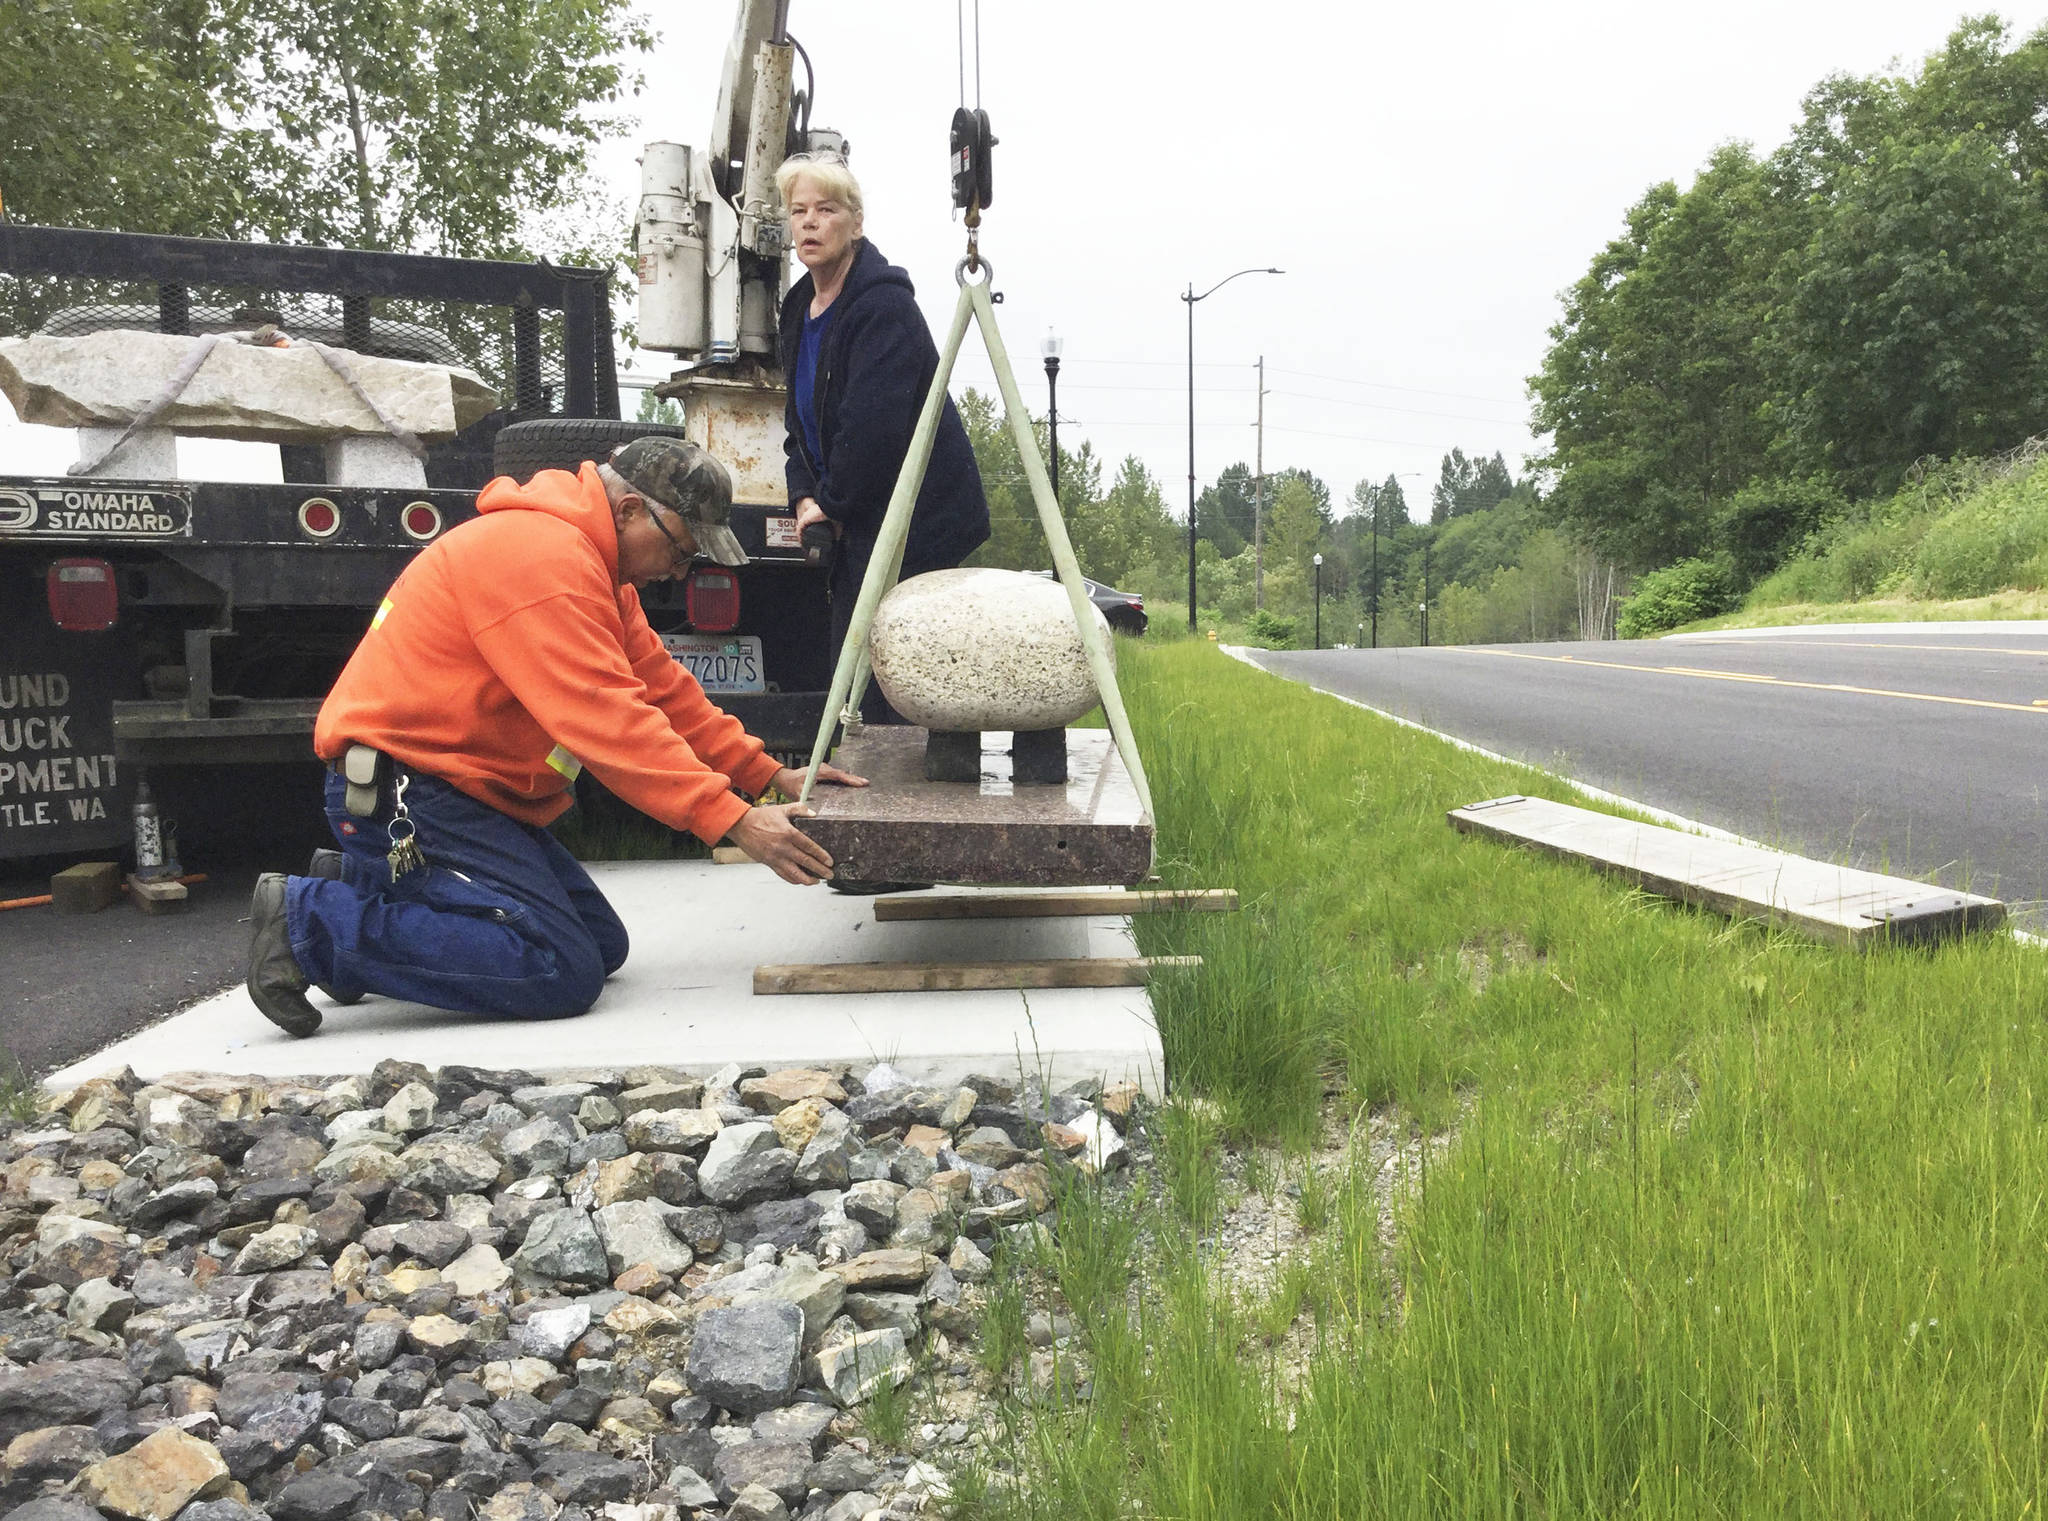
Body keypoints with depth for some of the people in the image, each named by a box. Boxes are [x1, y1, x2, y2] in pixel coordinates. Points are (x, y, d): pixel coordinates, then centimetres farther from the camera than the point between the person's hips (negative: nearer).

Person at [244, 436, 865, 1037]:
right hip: (401, 785, -11)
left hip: (466, 786, 11)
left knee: (601, 948, 9)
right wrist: (732, 819, -29)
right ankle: (310, 920, -10)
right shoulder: (540, 555, -20)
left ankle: (360, 888, 15)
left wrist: (769, 774, 8)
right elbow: (607, 719, -27)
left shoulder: (593, 565, 15)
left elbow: (661, 685, 15)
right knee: (561, 973, -19)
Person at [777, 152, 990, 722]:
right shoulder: (799, 309, 14)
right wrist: (806, 496, 3)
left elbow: (873, 422, -21)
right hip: (854, 517, 9)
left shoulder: (884, 304, -14)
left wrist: (833, 503, -13)